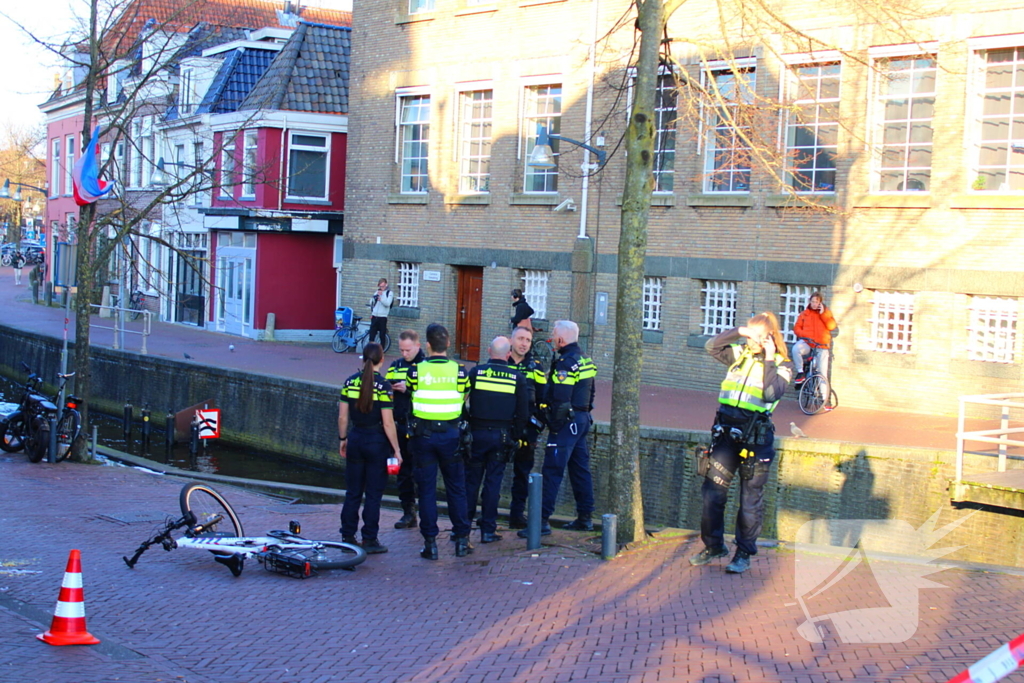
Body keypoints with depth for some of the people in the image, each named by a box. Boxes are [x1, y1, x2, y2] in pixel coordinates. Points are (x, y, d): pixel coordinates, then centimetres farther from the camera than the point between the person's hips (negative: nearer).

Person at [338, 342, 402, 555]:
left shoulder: (350, 382, -1)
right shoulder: (383, 386, -13)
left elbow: (342, 417, 3)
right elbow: (388, 423, -14)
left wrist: (343, 439, 18)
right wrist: (396, 449, -6)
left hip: (355, 439, 4)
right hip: (377, 442, -4)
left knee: (352, 492, 12)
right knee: (373, 494, 4)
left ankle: (347, 537, 16)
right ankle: (369, 540, 7)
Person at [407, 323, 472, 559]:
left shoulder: (416, 370, -7)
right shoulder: (459, 371, -5)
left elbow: (409, 394, 3)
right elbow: (463, 400, 4)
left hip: (423, 434, -1)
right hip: (450, 434, 1)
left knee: (426, 489, 5)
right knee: (456, 488, 10)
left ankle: (430, 542, 5)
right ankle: (462, 539, 12)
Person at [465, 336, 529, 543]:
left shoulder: (475, 372, -4)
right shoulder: (517, 378, -2)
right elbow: (523, 413, 1)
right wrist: (517, 436, 12)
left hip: (477, 433, 0)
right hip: (502, 436, 0)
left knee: (470, 481, 8)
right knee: (493, 482, 5)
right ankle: (488, 530, 7)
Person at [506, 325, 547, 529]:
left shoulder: (536, 368, 8)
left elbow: (543, 400, 11)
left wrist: (539, 424, 2)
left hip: (526, 427, 1)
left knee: (522, 472, 5)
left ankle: (517, 514, 13)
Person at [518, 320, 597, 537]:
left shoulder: (565, 363, -17)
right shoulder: (585, 361, 14)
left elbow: (560, 399, -22)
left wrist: (555, 425, -16)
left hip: (567, 422, -10)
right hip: (583, 419, 10)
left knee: (552, 471, -10)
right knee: (580, 468, 15)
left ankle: (542, 521, -12)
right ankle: (585, 518, 20)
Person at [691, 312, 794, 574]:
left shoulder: (782, 364, 0)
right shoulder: (740, 354, 11)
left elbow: (772, 393, -16)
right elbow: (712, 347, 1)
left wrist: (769, 359, -14)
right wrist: (738, 332, -7)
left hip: (755, 437, -4)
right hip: (726, 431, 4)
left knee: (750, 500, 4)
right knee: (712, 491, 4)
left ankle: (744, 554, 15)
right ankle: (713, 545, 18)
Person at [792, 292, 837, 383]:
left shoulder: (826, 312, 11)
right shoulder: (804, 313, 10)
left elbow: (832, 326, -3)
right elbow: (796, 328, 6)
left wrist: (823, 314, -9)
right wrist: (804, 335, -13)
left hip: (821, 346, 1)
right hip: (807, 343, 0)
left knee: (822, 372, -1)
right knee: (796, 348, -34)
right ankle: (800, 372, -18)